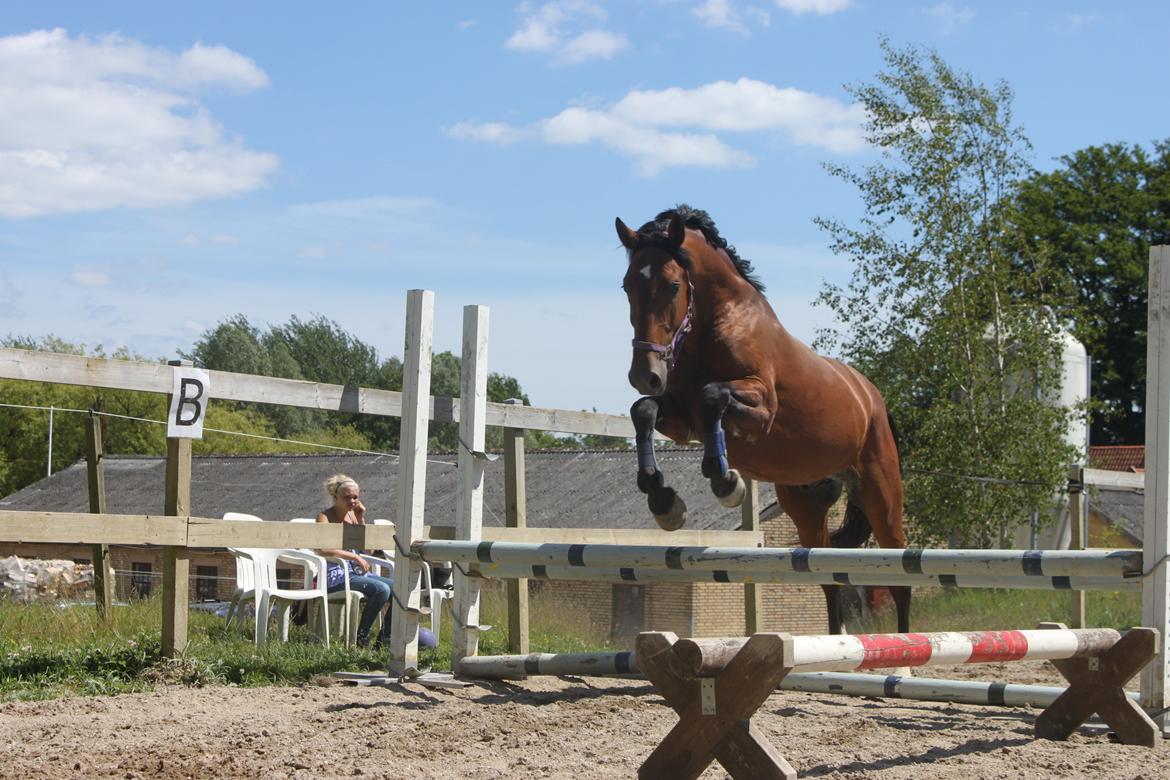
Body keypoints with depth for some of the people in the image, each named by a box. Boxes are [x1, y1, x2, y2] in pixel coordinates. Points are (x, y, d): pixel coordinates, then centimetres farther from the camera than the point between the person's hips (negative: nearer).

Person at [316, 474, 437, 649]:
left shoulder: (352, 515, 15)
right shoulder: (325, 517, -6)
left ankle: (385, 637, 3)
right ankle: (361, 636, -18)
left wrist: (360, 520, 1)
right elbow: (324, 549, -24)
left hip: (355, 572, 8)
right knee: (381, 589, -28)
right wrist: (355, 557, -23)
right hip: (336, 575, -8)